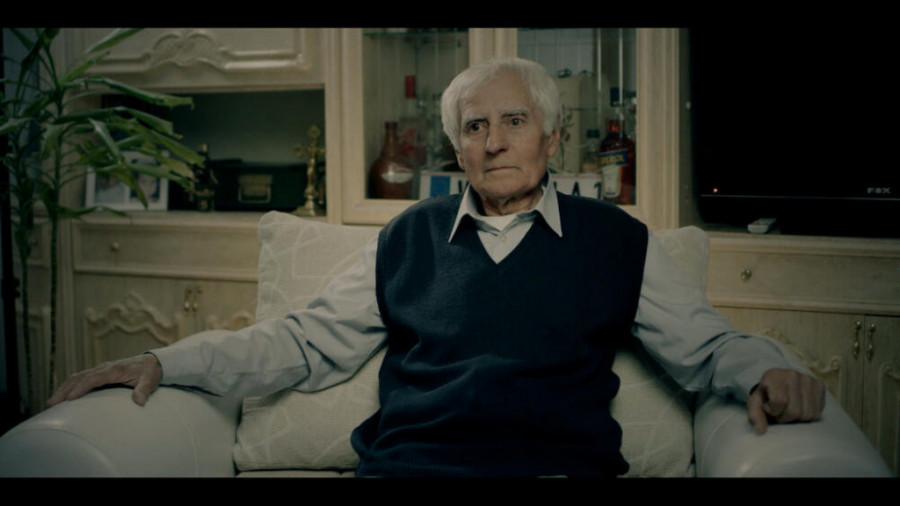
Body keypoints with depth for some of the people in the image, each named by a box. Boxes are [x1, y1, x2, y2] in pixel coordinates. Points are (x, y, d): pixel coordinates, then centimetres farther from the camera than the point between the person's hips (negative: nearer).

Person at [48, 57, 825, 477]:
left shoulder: (617, 240, 14)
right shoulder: (409, 239, 18)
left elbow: (705, 345, 16)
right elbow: (309, 342, 18)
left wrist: (766, 372, -8)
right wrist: (168, 363, 8)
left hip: (558, 465, 0)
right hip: (402, 462, 1)